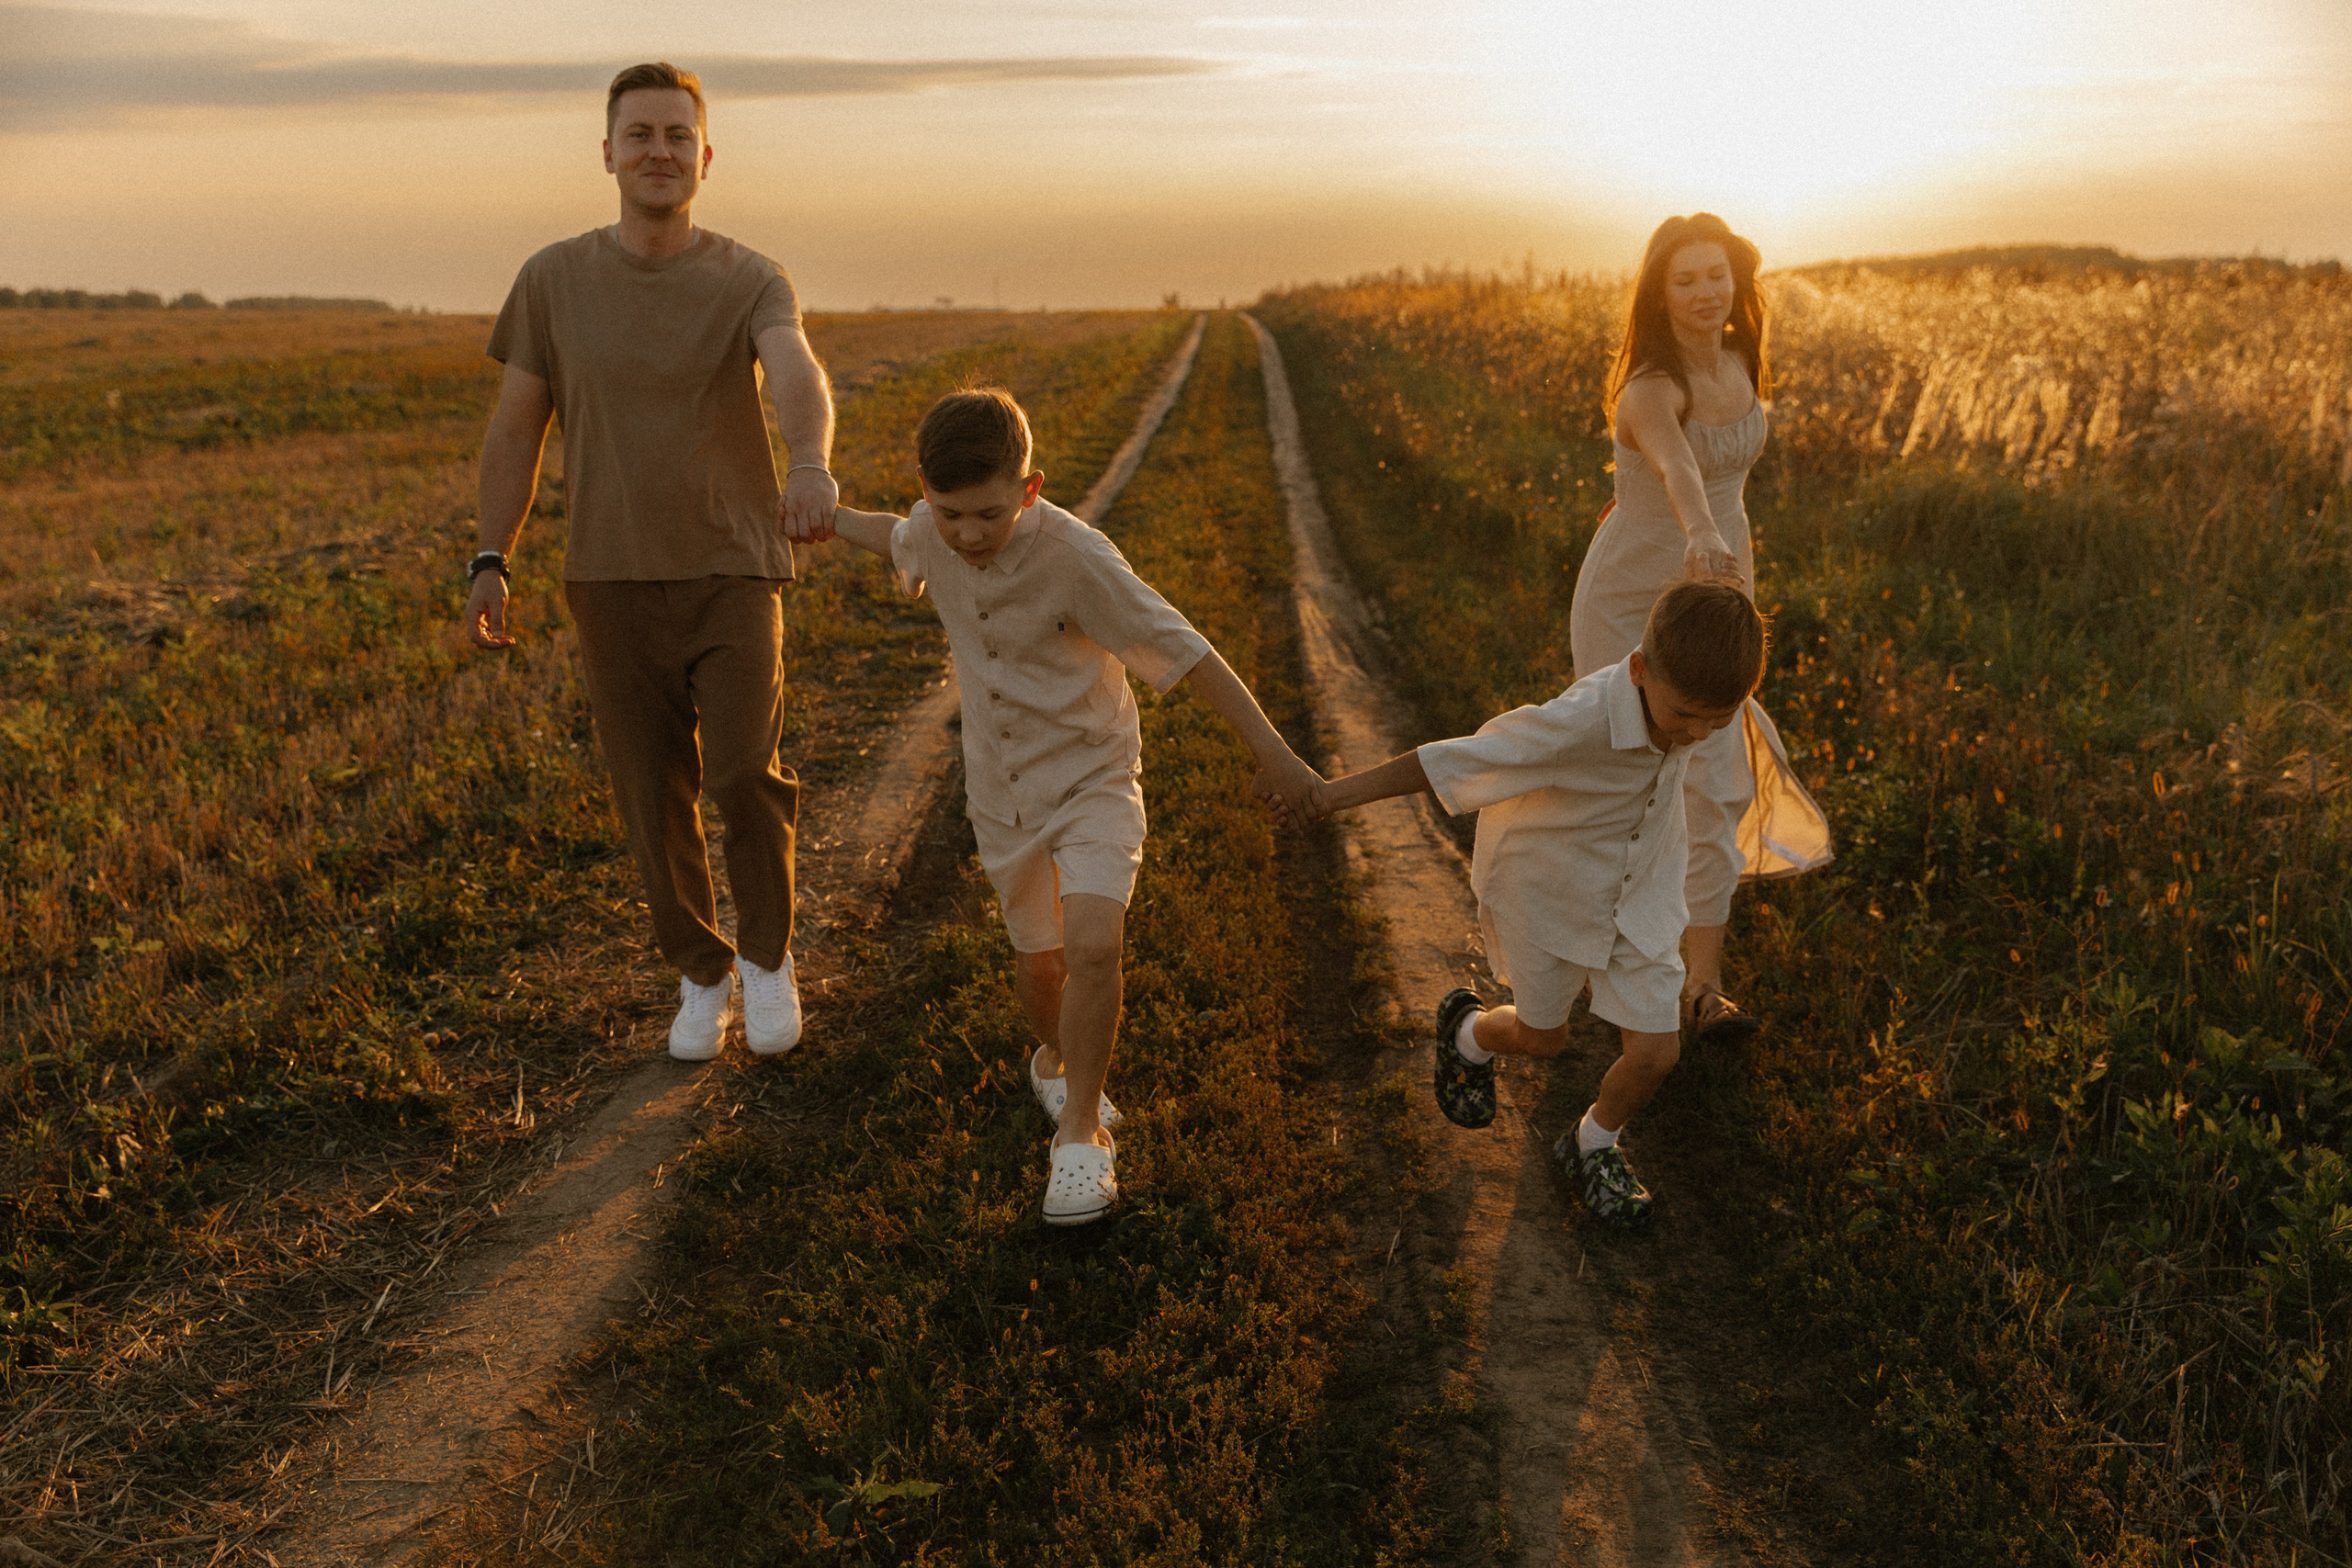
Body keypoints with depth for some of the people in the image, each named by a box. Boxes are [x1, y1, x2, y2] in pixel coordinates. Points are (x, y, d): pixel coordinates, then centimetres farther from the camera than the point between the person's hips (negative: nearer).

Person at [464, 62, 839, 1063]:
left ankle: (767, 955, 11)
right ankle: (702, 974, 26)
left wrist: (813, 467, -50)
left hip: (732, 575, -2)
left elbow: (797, 378, -28)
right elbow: (515, 430, 6)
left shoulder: (752, 283, -5)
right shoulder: (553, 280, 2)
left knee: (746, 777, -15)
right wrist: (490, 566, -2)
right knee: (654, 800, 5)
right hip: (613, 583, 2)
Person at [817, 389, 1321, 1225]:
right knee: (1039, 962, 16)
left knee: (1093, 944, -24)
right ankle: (1057, 1059, 48)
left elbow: (1182, 650, -23)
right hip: (1003, 792, 5)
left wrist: (1272, 752, -23)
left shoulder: (1076, 557, -25)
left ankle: (1079, 1131, -8)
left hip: (1091, 779, -4)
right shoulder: (933, 534, -9)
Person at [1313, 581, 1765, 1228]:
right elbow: (1450, 762, -33)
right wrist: (1329, 795, -26)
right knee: (1542, 1036, 16)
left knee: (1656, 1050, 2)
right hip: (1546, 886, -4)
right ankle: (1469, 1032, 52)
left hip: (1637, 891, 5)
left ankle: (1594, 1144, 33)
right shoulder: (1582, 721, -39)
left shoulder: (1690, 684, -21)